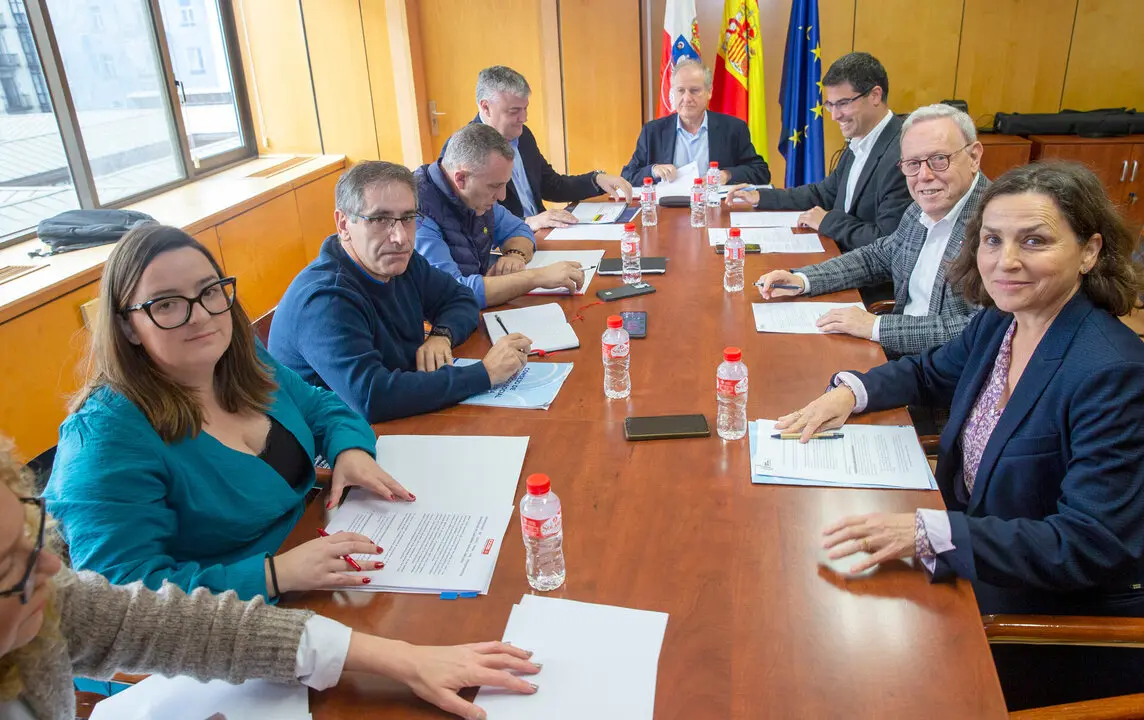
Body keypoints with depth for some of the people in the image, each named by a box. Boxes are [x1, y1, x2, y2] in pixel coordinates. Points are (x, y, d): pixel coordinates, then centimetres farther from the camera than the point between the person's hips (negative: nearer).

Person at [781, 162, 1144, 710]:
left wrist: (929, 532, -35)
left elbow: (1094, 546, -27)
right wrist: (850, 391, -2)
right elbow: (930, 373, 18)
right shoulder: (997, 324, -2)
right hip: (975, 568, 7)